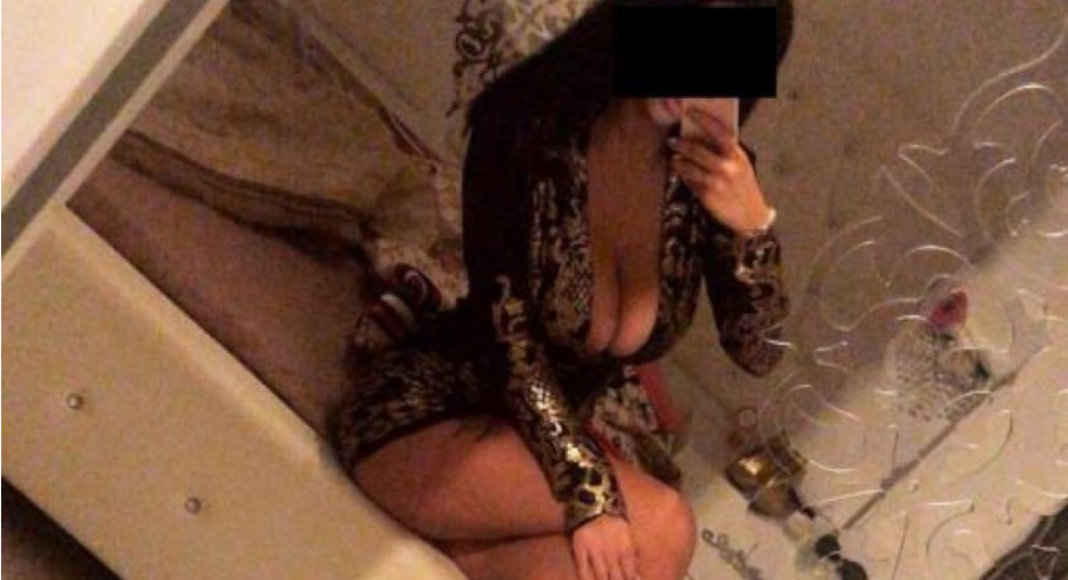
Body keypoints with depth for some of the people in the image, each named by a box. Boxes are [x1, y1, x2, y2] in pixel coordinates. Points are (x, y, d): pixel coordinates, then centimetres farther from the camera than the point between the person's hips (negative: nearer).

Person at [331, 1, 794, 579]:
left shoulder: (710, 169, -7)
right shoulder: (529, 133, -19)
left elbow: (758, 354, -8)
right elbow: (508, 334, -19)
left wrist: (752, 222, -25)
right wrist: (588, 494, -25)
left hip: (547, 433, 5)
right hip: (424, 421, -5)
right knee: (659, 530, -26)